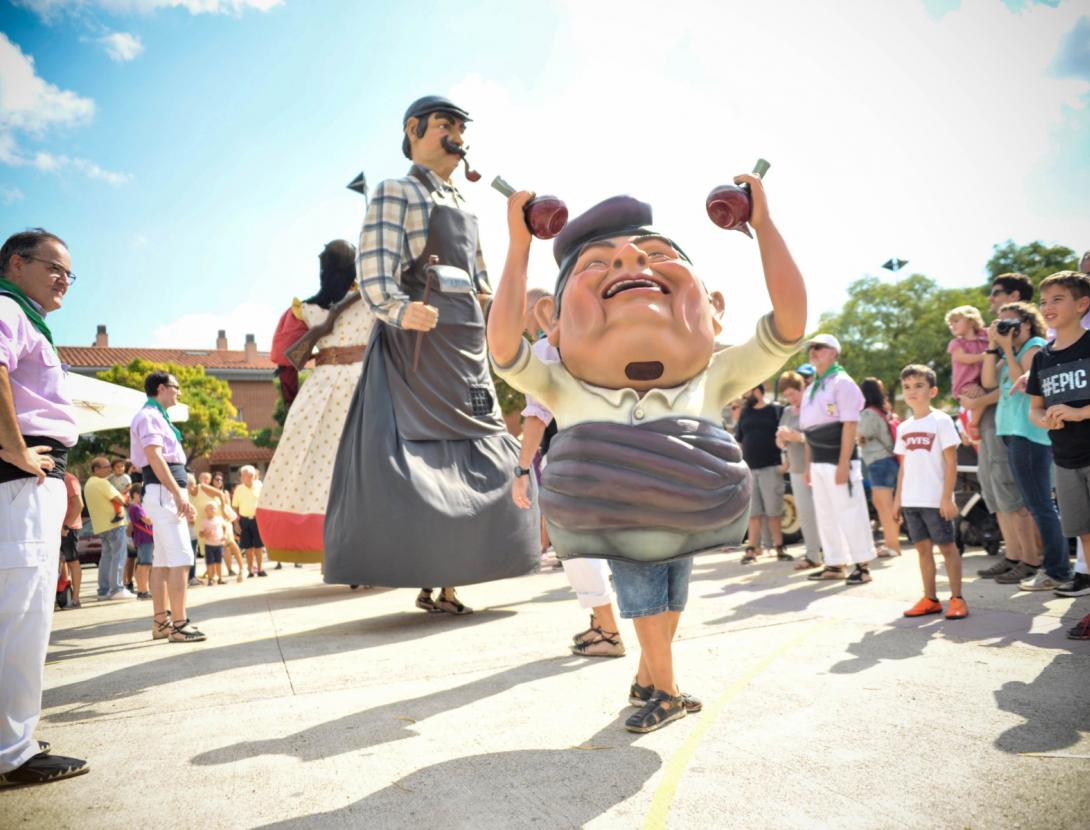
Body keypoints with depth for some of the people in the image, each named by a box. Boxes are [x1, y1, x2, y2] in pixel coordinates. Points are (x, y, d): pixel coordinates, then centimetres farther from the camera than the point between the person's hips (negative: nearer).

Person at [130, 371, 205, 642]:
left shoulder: (157, 417, 22)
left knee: (163, 561, 10)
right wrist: (178, 494, -24)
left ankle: (161, 622, 15)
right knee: (181, 559, -13)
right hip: (164, 492, -10)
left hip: (167, 493, 10)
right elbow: (155, 457, -19)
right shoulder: (149, 416, -8)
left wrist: (179, 494, 19)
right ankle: (179, 624, -14)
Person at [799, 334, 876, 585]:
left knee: (850, 513, -4)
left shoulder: (841, 382, -6)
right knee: (825, 516, 10)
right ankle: (834, 564, 18)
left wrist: (843, 463, -20)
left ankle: (862, 565, 4)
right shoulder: (811, 389, 17)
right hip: (818, 462, 8)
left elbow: (850, 424, -14)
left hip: (838, 459, -8)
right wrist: (808, 464, 14)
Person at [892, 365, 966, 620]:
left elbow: (951, 462, -9)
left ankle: (957, 598, 11)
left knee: (947, 546, 2)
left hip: (935, 500, -6)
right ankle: (930, 599, 18)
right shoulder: (904, 427, 11)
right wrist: (898, 498, 12)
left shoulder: (941, 421, -6)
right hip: (911, 501, 6)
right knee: (923, 548, 10)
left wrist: (947, 497, -15)